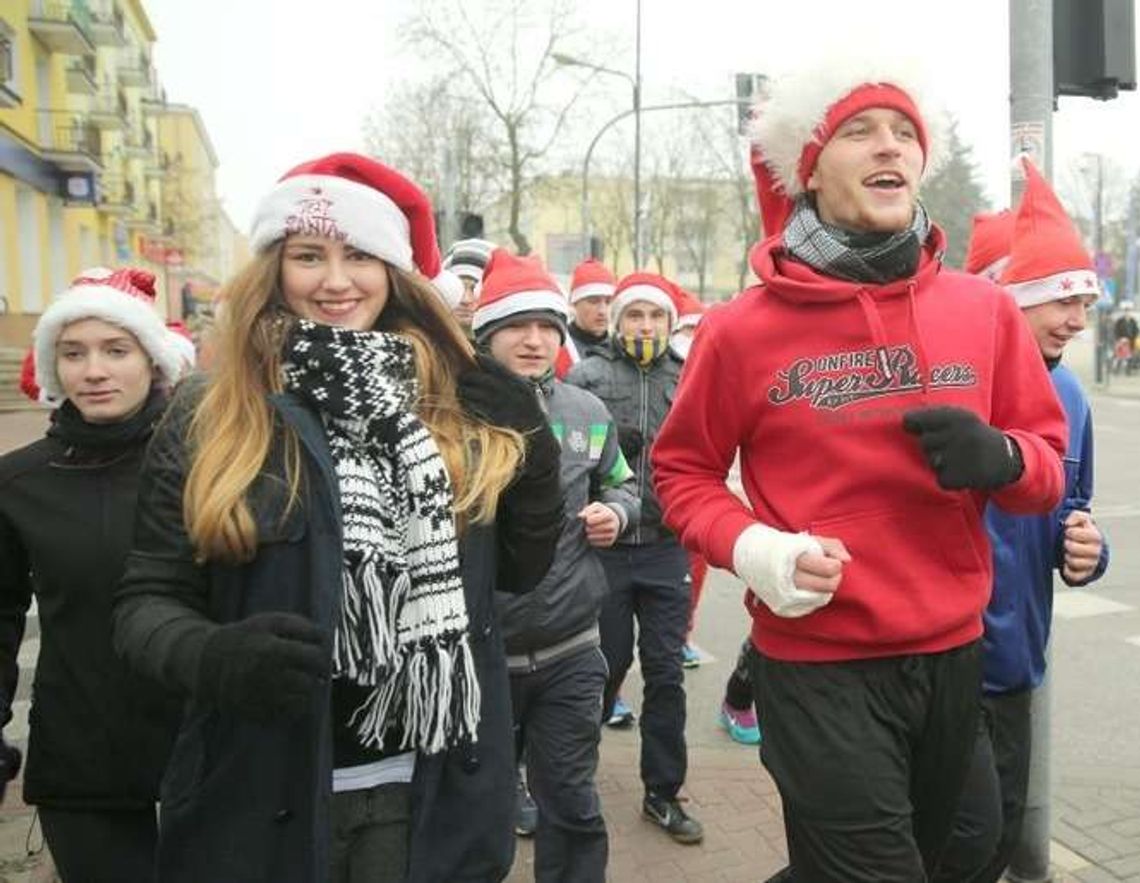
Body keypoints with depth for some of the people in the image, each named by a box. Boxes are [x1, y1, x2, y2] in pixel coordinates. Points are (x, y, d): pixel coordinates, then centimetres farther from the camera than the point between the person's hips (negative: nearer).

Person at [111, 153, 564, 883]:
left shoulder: (465, 403, 0)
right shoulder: (209, 419, -4)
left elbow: (518, 573, 6)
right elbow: (147, 598, -3)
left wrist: (534, 462, -10)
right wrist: (215, 657, -23)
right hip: (267, 789, -1)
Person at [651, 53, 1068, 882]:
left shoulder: (985, 309, -1)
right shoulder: (743, 329, -10)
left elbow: (1048, 461, 7)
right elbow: (683, 471, 2)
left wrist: (1000, 458, -16)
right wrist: (751, 548, -17)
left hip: (952, 655, 5)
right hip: (817, 667, -5)